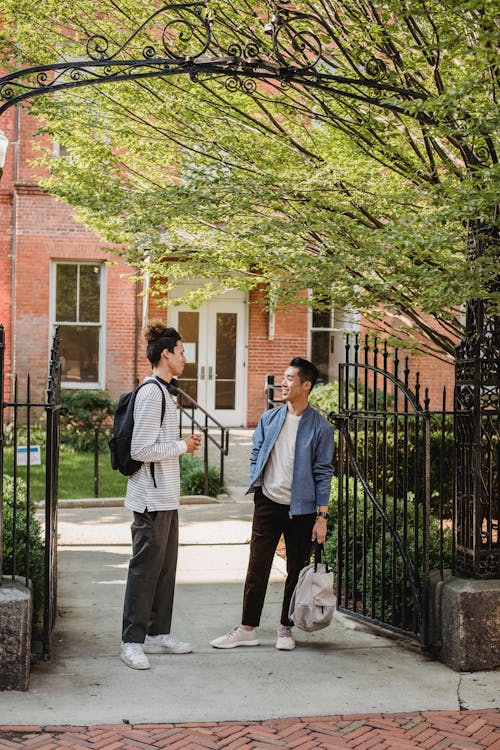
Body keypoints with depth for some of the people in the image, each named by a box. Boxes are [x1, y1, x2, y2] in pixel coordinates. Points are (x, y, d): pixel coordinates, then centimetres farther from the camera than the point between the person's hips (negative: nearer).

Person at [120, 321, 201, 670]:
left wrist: (184, 443, 11)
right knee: (146, 568, -5)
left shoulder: (164, 392, 16)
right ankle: (132, 642, 1)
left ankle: (158, 634, 23)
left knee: (166, 567, 14)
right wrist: (183, 446, -12)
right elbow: (141, 450, -21)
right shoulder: (151, 393, -16)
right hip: (152, 498, -10)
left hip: (167, 497, 10)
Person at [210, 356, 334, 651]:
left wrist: (322, 517, -8)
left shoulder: (320, 427, -6)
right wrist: (257, 485, 2)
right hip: (268, 503, 3)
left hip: (301, 509, -2)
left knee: (296, 571, 8)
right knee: (257, 568, 4)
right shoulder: (269, 419, 4)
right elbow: (256, 456, 14)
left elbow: (323, 473, -6)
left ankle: (286, 628, 21)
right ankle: (248, 628, 12)